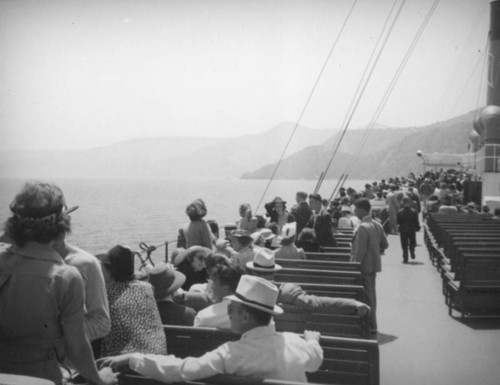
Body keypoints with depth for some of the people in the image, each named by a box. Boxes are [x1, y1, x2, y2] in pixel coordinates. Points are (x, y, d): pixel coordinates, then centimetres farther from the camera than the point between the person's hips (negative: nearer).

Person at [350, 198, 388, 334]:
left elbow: (360, 251, -21)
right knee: (371, 294, 16)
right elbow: (385, 245, 12)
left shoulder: (363, 228, -19)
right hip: (374, 265, 9)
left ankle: (371, 326, 6)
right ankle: (372, 324, 26)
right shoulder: (378, 225, 7)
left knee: (366, 295, 0)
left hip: (364, 266, -9)